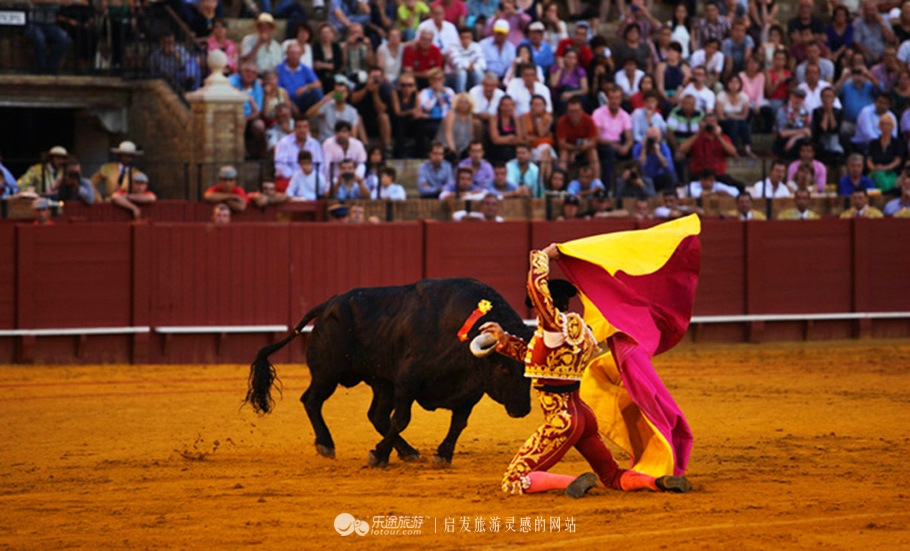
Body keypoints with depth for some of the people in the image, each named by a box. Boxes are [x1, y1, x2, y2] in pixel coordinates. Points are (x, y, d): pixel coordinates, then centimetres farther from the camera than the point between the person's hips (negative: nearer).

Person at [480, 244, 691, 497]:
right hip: (582, 415, 9)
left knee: (512, 483, -4)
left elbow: (536, 283, -21)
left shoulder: (556, 326, -15)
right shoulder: (577, 332, 12)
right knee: (613, 477, 19)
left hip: (561, 421, -9)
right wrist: (503, 339, 20)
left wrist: (543, 255, -3)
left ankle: (573, 483, -24)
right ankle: (659, 482, -8)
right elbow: (535, 357, 24)